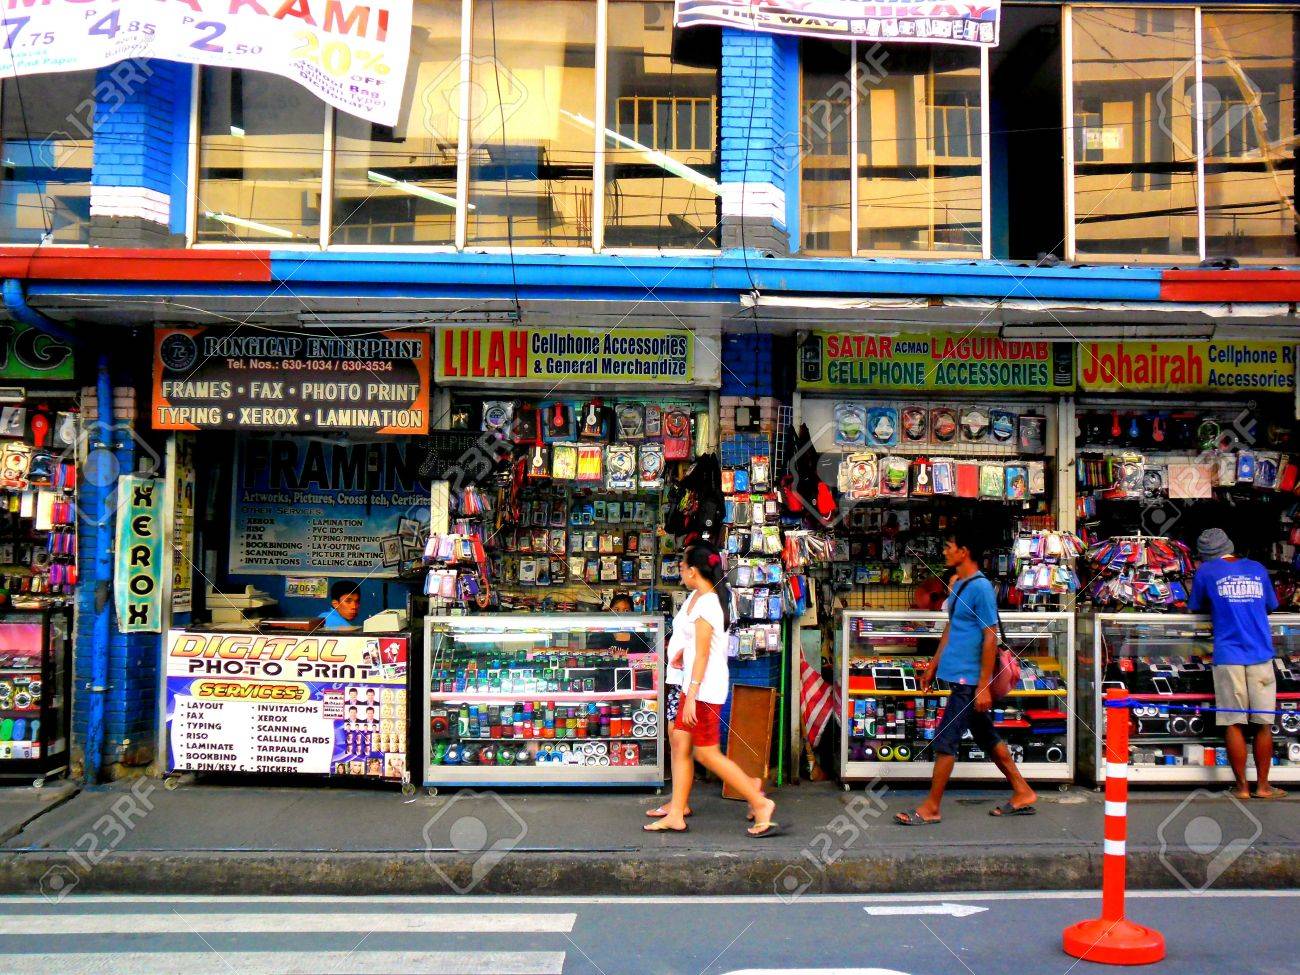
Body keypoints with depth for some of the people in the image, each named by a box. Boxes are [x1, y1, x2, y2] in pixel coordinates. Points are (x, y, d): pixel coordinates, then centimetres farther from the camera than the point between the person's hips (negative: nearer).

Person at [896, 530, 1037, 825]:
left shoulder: (981, 588, -16)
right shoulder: (958, 585, 12)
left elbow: (990, 638, -18)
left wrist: (984, 686, -19)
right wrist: (934, 665, 21)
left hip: (969, 680, -9)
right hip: (958, 676, 9)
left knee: (945, 740, -5)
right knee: (986, 737, 16)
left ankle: (931, 808, 4)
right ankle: (1022, 793, 26)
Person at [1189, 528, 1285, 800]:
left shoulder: (1205, 571, 4)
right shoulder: (1257, 569, 11)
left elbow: (1195, 608, 14)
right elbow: (1271, 606, 23)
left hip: (1228, 657, -2)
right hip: (1261, 655, 2)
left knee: (1234, 723, 3)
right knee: (1263, 723, 8)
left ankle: (1242, 786, 6)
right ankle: (1262, 785, 13)